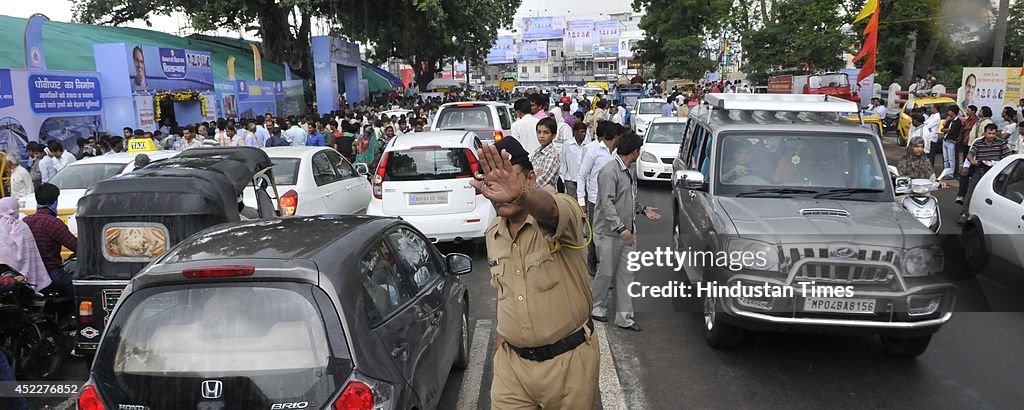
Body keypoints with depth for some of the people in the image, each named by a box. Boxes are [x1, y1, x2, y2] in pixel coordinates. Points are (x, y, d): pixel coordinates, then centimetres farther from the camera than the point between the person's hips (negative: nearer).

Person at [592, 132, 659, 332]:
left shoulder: (631, 170, 11)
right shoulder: (609, 171, -18)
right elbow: (607, 204, -22)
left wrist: (643, 209, 12)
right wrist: (621, 228, -25)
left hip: (627, 232, 8)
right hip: (609, 233, -8)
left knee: (626, 274, 8)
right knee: (606, 273, 4)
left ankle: (624, 317, 14)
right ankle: (596, 308, 25)